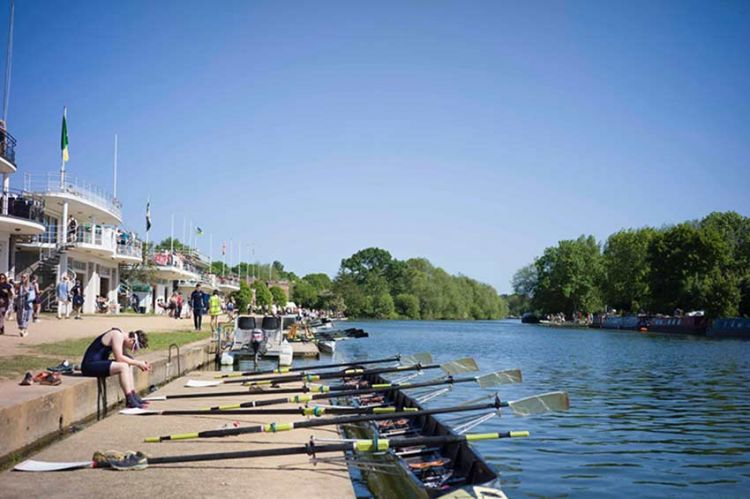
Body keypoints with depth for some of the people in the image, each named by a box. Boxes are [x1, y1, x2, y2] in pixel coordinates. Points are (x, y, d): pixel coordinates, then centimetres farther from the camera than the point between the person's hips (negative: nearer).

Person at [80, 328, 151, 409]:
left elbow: (123, 356, 14)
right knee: (123, 367, -23)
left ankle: (133, 396, 9)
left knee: (126, 365, 12)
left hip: (98, 363, 11)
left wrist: (140, 363, 2)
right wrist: (138, 363, -13)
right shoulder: (117, 335, -17)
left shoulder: (122, 337, 11)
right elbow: (119, 358, -22)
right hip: (90, 365, -11)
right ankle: (130, 401, -19)